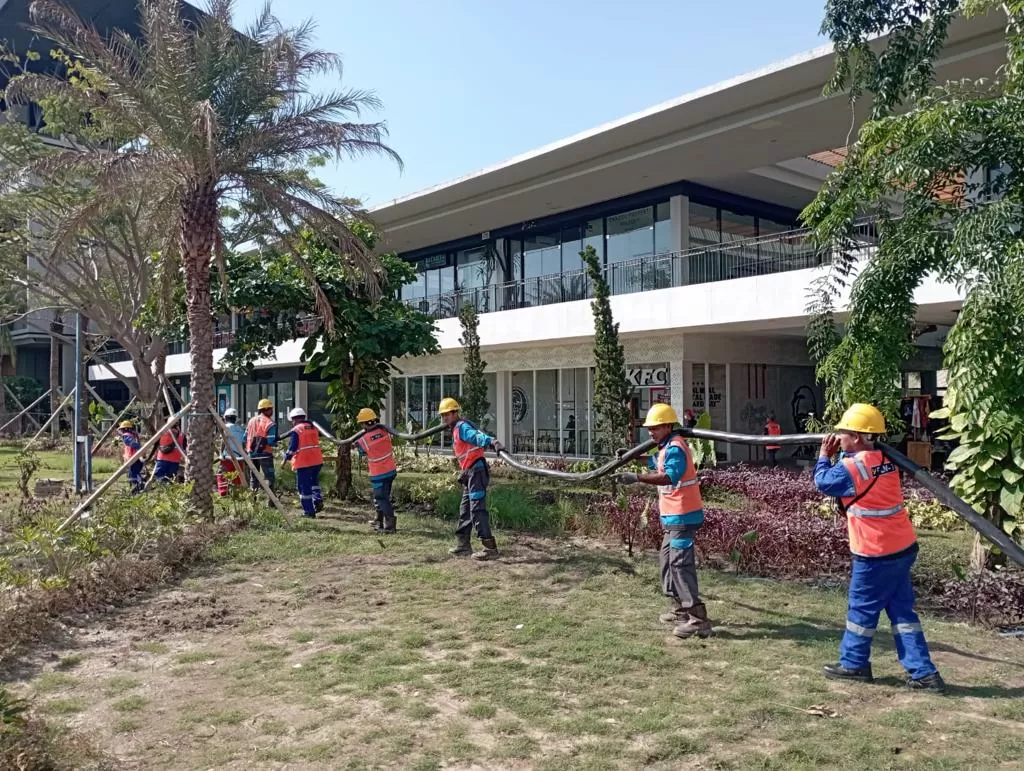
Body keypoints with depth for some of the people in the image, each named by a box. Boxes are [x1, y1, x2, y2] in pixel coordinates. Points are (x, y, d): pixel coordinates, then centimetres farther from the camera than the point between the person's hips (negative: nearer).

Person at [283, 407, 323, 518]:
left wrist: (286, 458, 2)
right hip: (317, 461, 6)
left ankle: (309, 511, 5)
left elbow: (292, 447, -13)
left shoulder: (296, 430, -9)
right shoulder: (314, 428, 11)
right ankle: (318, 499, 3)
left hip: (303, 463, -6)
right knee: (314, 482, 26)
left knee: (304, 487, 3)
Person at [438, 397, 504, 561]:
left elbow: (478, 436, -32)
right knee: (465, 509, 18)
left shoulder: (462, 427, -12)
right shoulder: (456, 429, 19)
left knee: (477, 509, -13)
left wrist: (492, 442, -49)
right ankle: (463, 544, 30)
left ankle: (490, 548, -13)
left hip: (476, 471, -10)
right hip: (470, 473, 10)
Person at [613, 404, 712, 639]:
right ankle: (680, 607, 30)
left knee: (680, 563, -14)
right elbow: (654, 464, 35)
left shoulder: (675, 448, -18)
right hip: (674, 516, 11)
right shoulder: (666, 447, 15)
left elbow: (669, 476, -36)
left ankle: (698, 618, -14)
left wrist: (637, 478, -44)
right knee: (668, 558, 18)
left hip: (683, 516, -11)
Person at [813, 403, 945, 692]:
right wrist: (842, 454, 8)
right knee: (901, 610, 12)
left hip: (876, 553, -8)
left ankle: (853, 664, 22)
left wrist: (825, 455, 10)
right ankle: (924, 672, 11)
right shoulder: (885, 460, 8)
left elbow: (823, 482, -3)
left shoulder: (853, 467, -18)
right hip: (901, 547, 8)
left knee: (862, 608, 8)